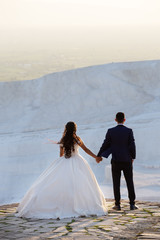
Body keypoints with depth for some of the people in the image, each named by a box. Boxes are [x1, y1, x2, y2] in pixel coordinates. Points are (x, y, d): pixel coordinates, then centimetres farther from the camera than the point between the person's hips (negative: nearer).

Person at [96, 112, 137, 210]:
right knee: (130, 182, 6)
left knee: (116, 183, 5)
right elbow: (132, 145, -5)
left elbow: (105, 145, 0)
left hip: (116, 161, 0)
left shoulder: (110, 131, -4)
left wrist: (99, 156, 14)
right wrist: (133, 157, 10)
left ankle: (117, 204, 4)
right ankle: (132, 204, 4)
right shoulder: (129, 131, -5)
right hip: (127, 160, 0)